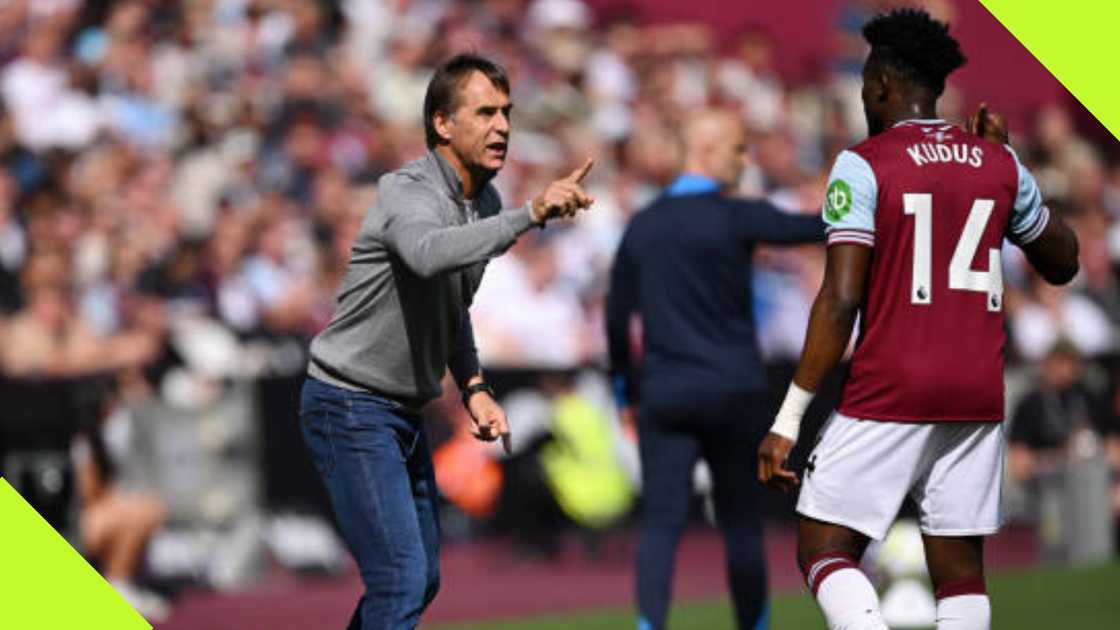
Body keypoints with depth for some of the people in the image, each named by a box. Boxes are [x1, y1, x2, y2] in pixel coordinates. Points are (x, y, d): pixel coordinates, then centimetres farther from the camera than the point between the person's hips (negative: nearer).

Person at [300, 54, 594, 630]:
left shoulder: (484, 203, 8)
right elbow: (428, 254, -46)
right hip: (350, 408, -9)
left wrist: (473, 388, 7)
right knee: (401, 582, -16)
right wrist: (532, 214, -55)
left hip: (403, 412, 9)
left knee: (421, 580, 15)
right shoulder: (407, 193, -21)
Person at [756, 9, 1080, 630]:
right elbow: (1062, 264, 24)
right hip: (978, 396, 5)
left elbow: (839, 301, -13)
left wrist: (787, 421, -12)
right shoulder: (999, 166, 9)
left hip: (887, 393, -5)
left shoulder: (863, 165, -6)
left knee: (823, 551, -1)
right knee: (959, 567, 8)